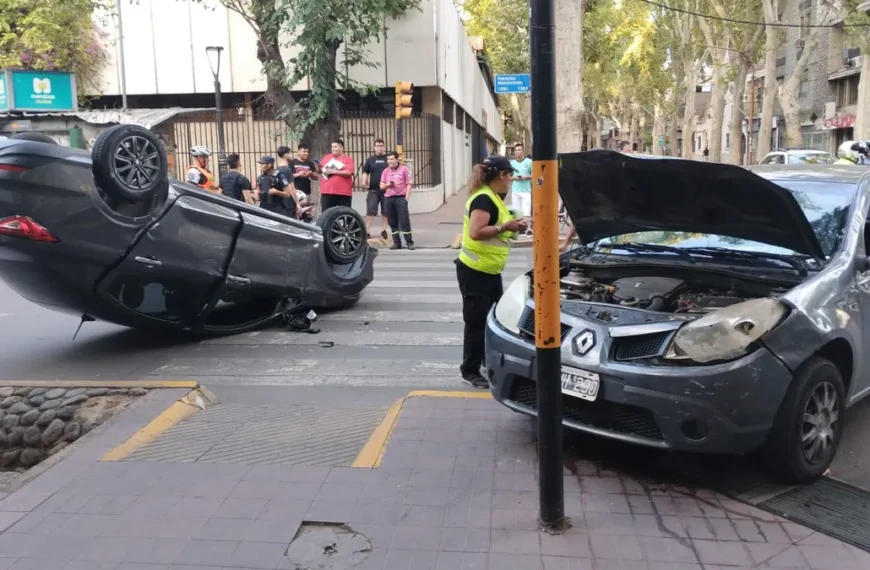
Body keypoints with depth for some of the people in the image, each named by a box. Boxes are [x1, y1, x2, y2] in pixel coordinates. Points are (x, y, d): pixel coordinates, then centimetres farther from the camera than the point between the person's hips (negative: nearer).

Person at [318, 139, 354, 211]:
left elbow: (349, 173, -12)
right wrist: (319, 167, -6)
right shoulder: (327, 157, 14)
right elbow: (320, 170, 16)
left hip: (343, 192, -3)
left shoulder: (348, 159, 2)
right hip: (327, 191, 3)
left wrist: (334, 171, -14)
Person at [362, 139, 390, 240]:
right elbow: (365, 172, 11)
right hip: (373, 189, 0)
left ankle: (383, 230, 16)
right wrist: (364, 181, -7)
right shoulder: (370, 159, 10)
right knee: (370, 210, -6)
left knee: (385, 211, 6)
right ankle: (367, 231, -4)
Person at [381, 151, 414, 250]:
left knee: (404, 221, -5)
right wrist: (387, 185, -8)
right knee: (392, 222, 5)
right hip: (388, 198, 4)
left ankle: (409, 242, 0)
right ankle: (396, 242, 11)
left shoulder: (404, 169, 0)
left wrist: (406, 198, -8)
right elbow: (381, 186, 14)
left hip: (401, 198, -4)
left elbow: (409, 184, -1)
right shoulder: (385, 171, 11)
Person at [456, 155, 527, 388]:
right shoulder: (483, 199, -18)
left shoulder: (494, 197, 13)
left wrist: (511, 226, 8)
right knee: (477, 322, -2)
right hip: (474, 271, -10)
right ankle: (470, 370, 11)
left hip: (490, 271, 10)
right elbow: (475, 232, -28)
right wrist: (504, 227, -23)